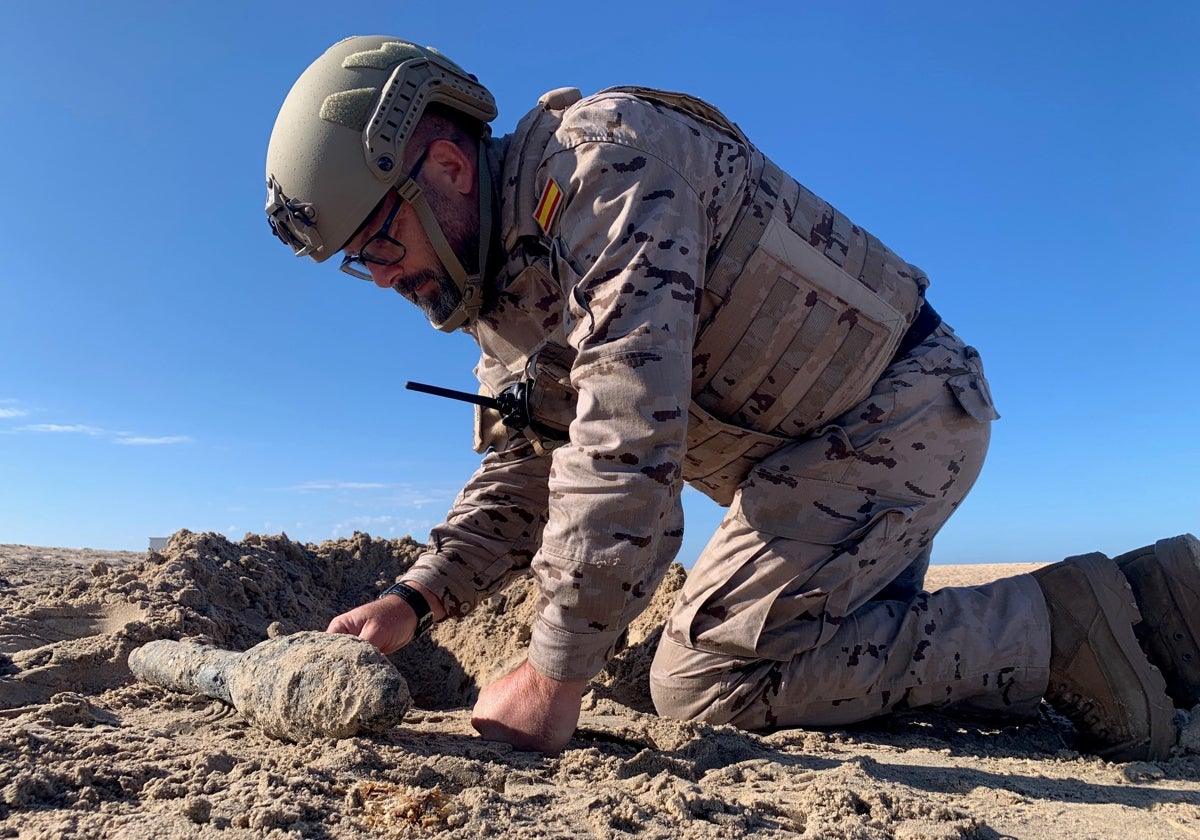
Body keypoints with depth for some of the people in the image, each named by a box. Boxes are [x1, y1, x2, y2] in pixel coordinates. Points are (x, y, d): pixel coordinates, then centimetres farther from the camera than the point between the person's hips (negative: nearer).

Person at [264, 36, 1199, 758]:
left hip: (900, 410, -9)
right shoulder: (501, 295, 8)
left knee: (702, 677, -13)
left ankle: (1051, 625, -5)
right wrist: (413, 601, -5)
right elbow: (519, 482, 10)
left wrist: (555, 678, -26)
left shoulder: (605, 152, -22)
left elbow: (629, 437, -32)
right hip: (852, 438, 9)